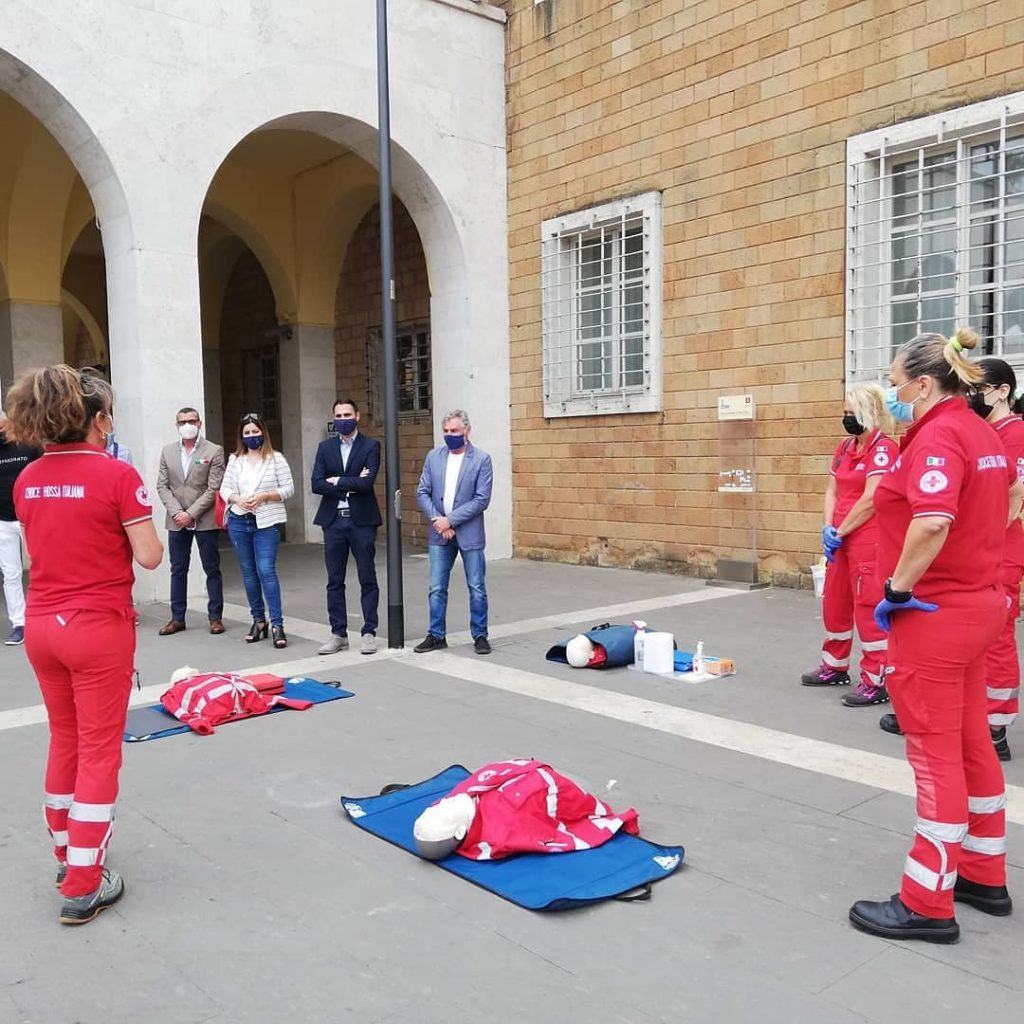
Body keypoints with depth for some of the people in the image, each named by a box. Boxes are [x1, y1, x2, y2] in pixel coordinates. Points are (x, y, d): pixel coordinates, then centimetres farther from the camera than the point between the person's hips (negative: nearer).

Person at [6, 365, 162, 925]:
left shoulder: (28, 480, 3)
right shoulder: (116, 475, -16)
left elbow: (36, 549, 15)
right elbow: (150, 557, -14)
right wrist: (130, 526, 4)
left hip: (41, 626, 7)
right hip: (98, 628, -6)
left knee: (64, 741, 22)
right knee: (99, 751, 4)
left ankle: (67, 853, 38)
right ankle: (82, 885, 11)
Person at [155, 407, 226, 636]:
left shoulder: (214, 451, -3)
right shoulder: (168, 451, 9)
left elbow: (213, 489, -9)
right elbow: (162, 486, 6)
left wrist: (191, 514, -13)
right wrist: (176, 512, -8)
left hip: (205, 520, -4)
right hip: (176, 521, 4)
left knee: (212, 570, 3)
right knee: (177, 570, 8)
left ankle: (215, 617, 10)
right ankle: (177, 618, 16)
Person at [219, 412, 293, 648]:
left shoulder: (276, 458, -1)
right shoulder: (235, 460, 9)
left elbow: (288, 489, -3)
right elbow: (224, 488, 9)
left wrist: (264, 496, -15)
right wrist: (237, 499, -11)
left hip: (266, 523, -4)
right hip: (239, 521, 4)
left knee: (266, 570, -12)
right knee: (248, 572, 9)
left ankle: (277, 624, -9)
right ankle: (258, 620, 21)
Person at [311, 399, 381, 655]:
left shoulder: (371, 446, -1)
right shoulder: (325, 447, 10)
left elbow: (367, 482, -15)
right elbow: (316, 485, -1)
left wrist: (337, 481, -7)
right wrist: (351, 485, -10)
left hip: (362, 520, -3)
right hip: (333, 521, 3)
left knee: (367, 579, 3)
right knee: (335, 581, 7)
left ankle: (369, 632, 11)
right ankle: (338, 634, 16)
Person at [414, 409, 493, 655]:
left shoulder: (481, 459, -6)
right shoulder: (433, 457, 6)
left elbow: (482, 499, -11)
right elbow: (422, 493, 5)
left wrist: (450, 520, -15)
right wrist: (436, 520, -10)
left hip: (469, 533, -3)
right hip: (439, 533, 3)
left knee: (477, 588, 4)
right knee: (436, 588, 7)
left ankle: (480, 635, 16)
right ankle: (436, 635, 18)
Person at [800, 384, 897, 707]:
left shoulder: (883, 447, -13)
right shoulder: (845, 447, 13)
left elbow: (870, 500, -20)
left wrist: (840, 532, -12)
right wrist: (828, 529, -3)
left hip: (869, 540, -9)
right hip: (842, 538, 9)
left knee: (869, 607, -5)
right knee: (834, 604, 17)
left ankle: (876, 681, 3)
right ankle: (835, 666, 33)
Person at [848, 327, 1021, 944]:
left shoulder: (937, 436, -19)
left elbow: (933, 521, -33)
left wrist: (898, 589, -22)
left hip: (934, 611, -10)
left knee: (935, 751, -2)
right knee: (971, 742, 18)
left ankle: (927, 903, 10)